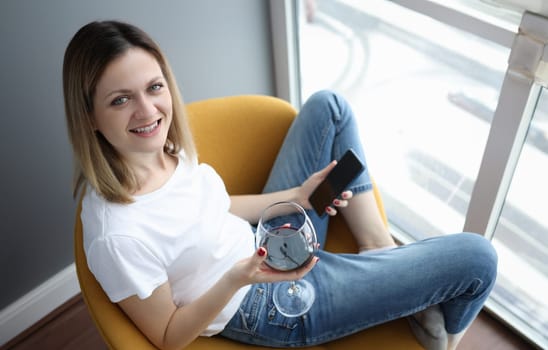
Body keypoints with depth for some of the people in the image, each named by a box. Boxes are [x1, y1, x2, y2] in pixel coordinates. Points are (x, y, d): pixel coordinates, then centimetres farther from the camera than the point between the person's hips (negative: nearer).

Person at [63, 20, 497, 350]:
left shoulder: (162, 148, -11)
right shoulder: (117, 237, -33)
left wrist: (298, 196, -5)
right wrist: (236, 279, -34)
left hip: (270, 241, 8)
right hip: (274, 308, -7)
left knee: (328, 106, 7)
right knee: (476, 257, -9)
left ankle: (381, 248, 9)